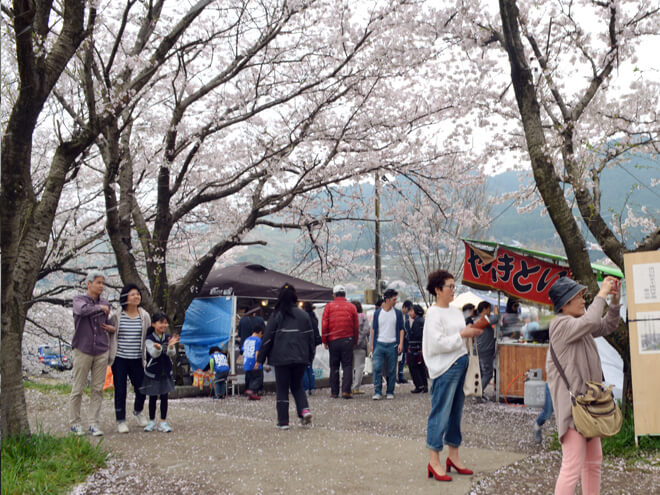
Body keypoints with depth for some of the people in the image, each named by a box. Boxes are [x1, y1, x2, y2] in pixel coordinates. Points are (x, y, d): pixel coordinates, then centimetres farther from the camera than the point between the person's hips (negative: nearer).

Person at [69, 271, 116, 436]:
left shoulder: (105, 304, 12)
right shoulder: (79, 299, -1)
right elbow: (82, 310, -25)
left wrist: (112, 328, 3)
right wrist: (100, 308, -12)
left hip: (102, 351, 4)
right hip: (83, 350, -4)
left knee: (97, 389, 3)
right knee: (78, 389, 1)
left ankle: (94, 423, 8)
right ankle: (75, 423, 12)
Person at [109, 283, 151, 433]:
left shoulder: (144, 316, 5)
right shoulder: (116, 316, -2)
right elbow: (108, 335, 4)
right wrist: (109, 356, 0)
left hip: (137, 360, 2)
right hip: (119, 360, -2)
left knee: (141, 390, 3)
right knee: (120, 391, 2)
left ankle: (137, 411, 33)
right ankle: (121, 421, 15)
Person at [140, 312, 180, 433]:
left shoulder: (168, 338, 1)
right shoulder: (149, 339, -8)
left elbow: (172, 354, -9)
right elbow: (153, 353, -20)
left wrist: (171, 346, -31)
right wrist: (158, 348, -43)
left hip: (166, 372, 3)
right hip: (152, 373, -2)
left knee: (164, 397, 6)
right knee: (152, 398, 8)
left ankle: (163, 422, 13)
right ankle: (151, 421, 21)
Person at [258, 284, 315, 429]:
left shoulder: (276, 315, -5)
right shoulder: (303, 315, 4)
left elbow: (268, 338, -3)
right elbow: (310, 336, 8)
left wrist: (260, 359, 3)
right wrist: (310, 356, 18)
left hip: (281, 358, -3)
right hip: (300, 358, 3)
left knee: (282, 389, 6)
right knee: (297, 386, 19)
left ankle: (283, 421, 6)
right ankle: (304, 409, -3)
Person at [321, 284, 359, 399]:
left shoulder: (329, 306, 2)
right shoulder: (351, 307, 5)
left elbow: (324, 325, -1)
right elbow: (356, 326, 5)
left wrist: (324, 341, 6)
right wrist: (355, 342, 13)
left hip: (333, 340, 0)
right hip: (348, 340, 0)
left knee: (334, 366, 8)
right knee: (347, 365, 2)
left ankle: (334, 392, 11)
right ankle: (346, 390, -8)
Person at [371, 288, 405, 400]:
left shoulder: (398, 313, 5)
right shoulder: (377, 313, 6)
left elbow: (401, 329, 6)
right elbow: (374, 329, 12)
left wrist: (400, 343, -5)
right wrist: (372, 344, 8)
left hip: (392, 345, 0)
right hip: (379, 344, 0)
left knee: (391, 370, 4)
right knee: (377, 368, -9)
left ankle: (390, 392, 14)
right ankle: (377, 392, -4)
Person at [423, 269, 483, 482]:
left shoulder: (455, 311, 15)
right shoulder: (434, 313, -10)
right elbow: (438, 343, -20)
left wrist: (471, 331, 3)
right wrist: (463, 334, -17)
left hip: (461, 363, 9)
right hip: (445, 367, -8)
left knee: (456, 412, 13)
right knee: (441, 413, -5)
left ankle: (453, 456, 23)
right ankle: (434, 462, 1)